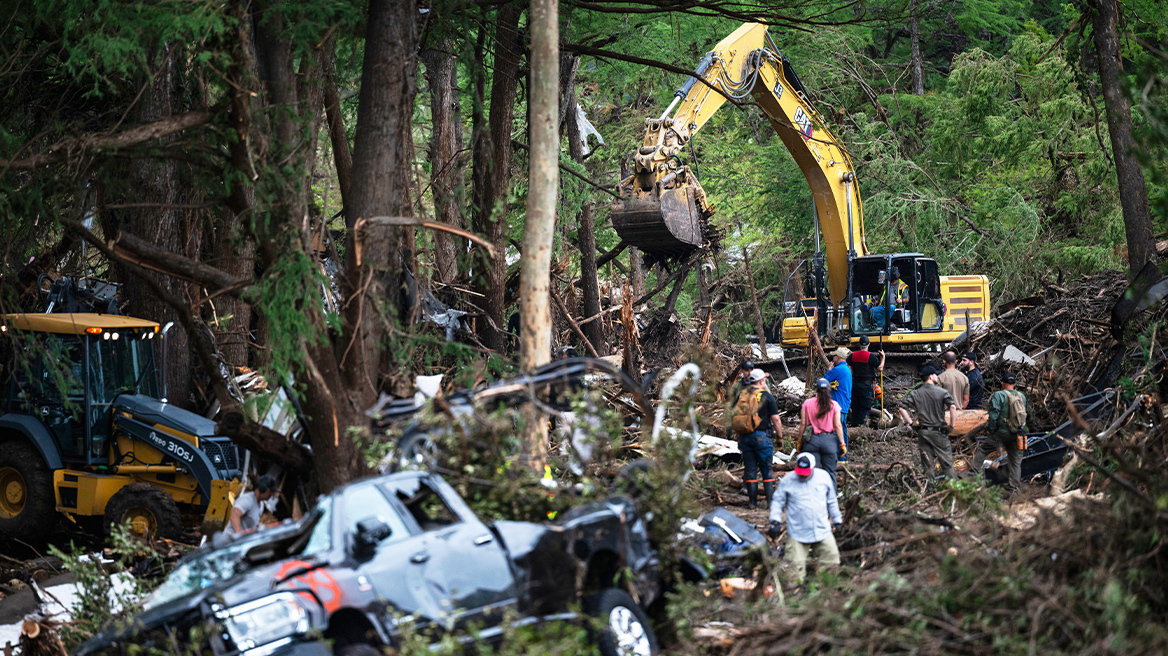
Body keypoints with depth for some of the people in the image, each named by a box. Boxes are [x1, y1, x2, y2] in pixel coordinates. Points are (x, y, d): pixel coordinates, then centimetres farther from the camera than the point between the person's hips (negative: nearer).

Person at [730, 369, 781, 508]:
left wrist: (739, 438, 18)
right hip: (761, 436, -4)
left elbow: (733, 417, 11)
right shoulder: (766, 396, -5)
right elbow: (775, 419, -6)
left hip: (744, 437, 4)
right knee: (767, 470, 2)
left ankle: (753, 502, 9)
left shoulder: (741, 396, 8)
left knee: (750, 470, 8)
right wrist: (780, 437, 4)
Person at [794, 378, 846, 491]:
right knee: (830, 472, 5)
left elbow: (802, 424, 1)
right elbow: (838, 426, -4)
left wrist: (799, 441, 11)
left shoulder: (807, 403, -1)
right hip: (829, 440, -1)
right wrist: (842, 443, 3)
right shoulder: (834, 405, -3)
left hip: (811, 439, 1)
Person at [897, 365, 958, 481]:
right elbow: (953, 407, -18)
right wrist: (951, 425, -10)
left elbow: (902, 408, -2)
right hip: (938, 431, -3)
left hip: (922, 431, 3)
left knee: (927, 464, 8)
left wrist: (911, 423, 3)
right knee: (947, 463, 2)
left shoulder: (916, 394, 4)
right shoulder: (942, 392, -5)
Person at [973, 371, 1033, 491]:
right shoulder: (1022, 396, 7)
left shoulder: (999, 395, -10)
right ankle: (1015, 487, 9)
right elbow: (1027, 415, 14)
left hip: (1002, 433, -5)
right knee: (1015, 461, 10)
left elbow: (994, 415, -16)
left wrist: (991, 430, -7)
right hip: (1017, 435, 5)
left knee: (981, 450, 10)